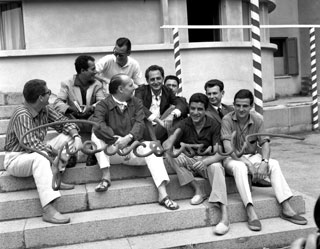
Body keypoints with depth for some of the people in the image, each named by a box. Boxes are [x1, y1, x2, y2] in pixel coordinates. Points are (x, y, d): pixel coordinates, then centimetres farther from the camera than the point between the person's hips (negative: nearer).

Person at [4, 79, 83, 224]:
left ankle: (54, 179, -13)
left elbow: (63, 121, 6)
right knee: (40, 157, -41)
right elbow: (33, 145, -33)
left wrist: (76, 137, -13)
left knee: (67, 136, -2)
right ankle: (48, 210, -49)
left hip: (36, 153, 9)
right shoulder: (22, 115, -26)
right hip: (16, 159, -8)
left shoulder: (45, 109, -2)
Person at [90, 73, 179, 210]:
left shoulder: (136, 103, 8)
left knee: (152, 147, -25)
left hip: (132, 148, 2)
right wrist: (117, 140, -31)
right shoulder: (103, 105, -4)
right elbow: (97, 124, -23)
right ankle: (106, 177, -24)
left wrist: (128, 138, -27)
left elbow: (139, 123, -6)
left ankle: (163, 195, -31)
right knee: (96, 135, -26)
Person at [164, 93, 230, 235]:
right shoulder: (185, 124, -2)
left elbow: (219, 153, -17)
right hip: (189, 162, 2)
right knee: (171, 155, -25)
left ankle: (224, 216, -44)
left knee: (216, 167, -36)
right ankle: (198, 190, -20)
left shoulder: (213, 125, -8)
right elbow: (168, 143, -16)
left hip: (208, 161, -2)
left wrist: (205, 161, -38)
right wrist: (168, 145, -42)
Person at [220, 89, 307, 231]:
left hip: (252, 156, 4)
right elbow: (228, 147, -22)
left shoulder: (257, 120, -1)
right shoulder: (227, 120, -14)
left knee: (274, 164, -21)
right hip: (232, 159, -4)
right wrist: (249, 165, -30)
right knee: (239, 167, -37)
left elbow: (265, 143, -6)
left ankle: (286, 209, -22)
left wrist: (264, 162, -27)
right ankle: (251, 213, -43)